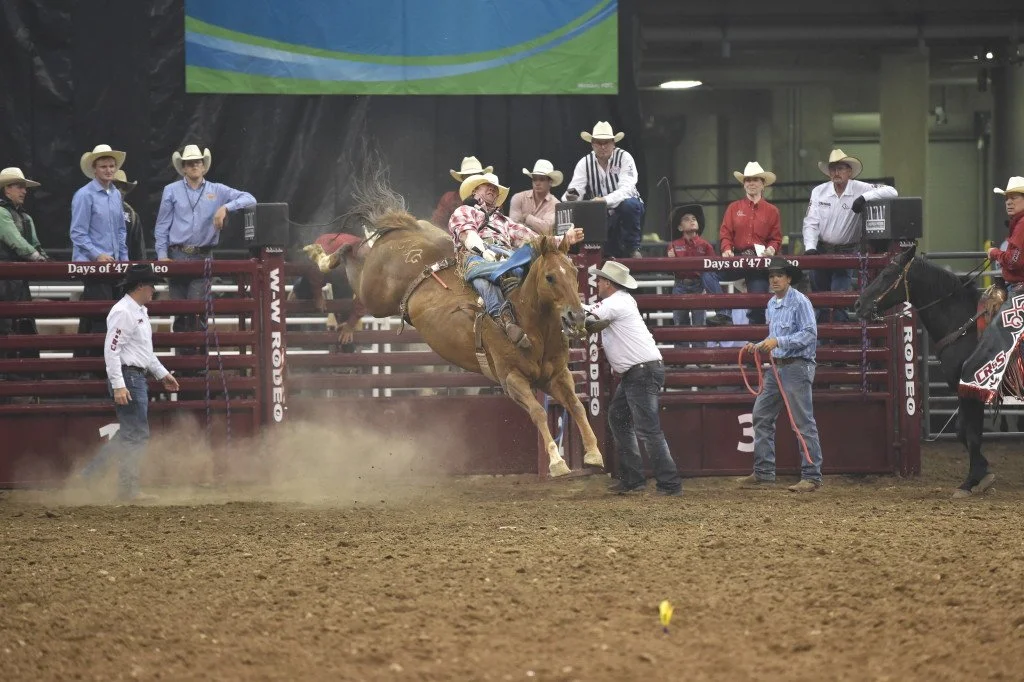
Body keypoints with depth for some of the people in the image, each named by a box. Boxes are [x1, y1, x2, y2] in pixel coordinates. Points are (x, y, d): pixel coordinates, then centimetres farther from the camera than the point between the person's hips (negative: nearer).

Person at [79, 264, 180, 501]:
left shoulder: (140, 311, 16)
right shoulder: (123, 312, -16)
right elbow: (111, 350, -21)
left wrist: (162, 374, 27)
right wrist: (118, 386, -26)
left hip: (139, 378, 10)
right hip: (128, 379, -10)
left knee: (129, 434, 15)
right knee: (136, 434, -6)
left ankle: (91, 472, 19)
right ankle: (129, 489, 1)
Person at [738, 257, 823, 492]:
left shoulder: (800, 302, -10)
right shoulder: (772, 305, 16)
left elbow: (809, 333, -18)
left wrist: (778, 342, -24)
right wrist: (758, 346, 10)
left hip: (797, 365, -9)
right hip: (776, 366, 9)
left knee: (803, 422, -7)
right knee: (761, 416, 8)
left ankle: (812, 477, -5)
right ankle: (763, 473, 14)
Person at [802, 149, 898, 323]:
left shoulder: (859, 189, -8)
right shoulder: (819, 192, 1)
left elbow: (891, 192, -17)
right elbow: (811, 222, -1)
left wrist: (864, 197, -30)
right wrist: (810, 247, -16)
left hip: (847, 252, -3)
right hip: (822, 251, 3)